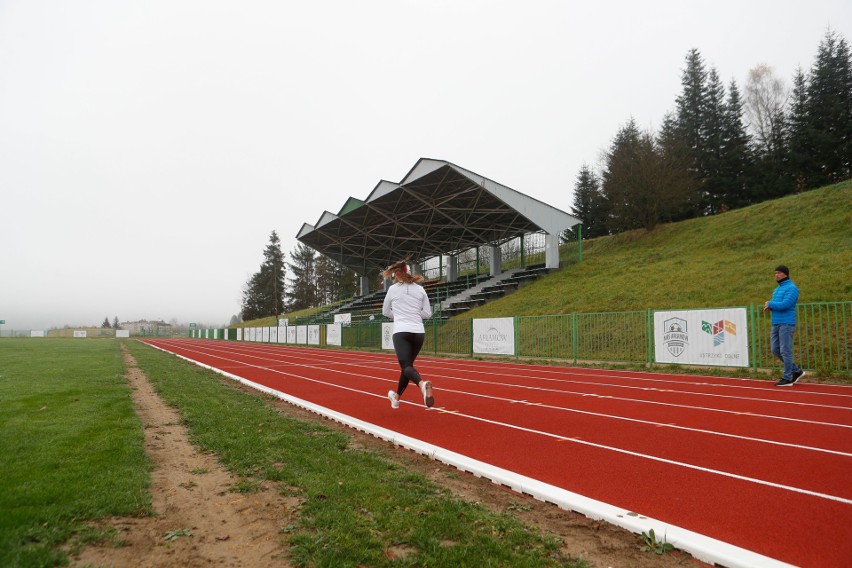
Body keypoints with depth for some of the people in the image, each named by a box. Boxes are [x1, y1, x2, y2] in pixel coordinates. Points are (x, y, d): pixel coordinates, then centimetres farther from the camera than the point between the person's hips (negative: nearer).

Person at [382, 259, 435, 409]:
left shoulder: (393, 289, 4)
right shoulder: (420, 289, 9)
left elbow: (385, 312, 16)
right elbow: (428, 313, 11)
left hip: (401, 332, -4)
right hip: (419, 332, 4)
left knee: (406, 366, -11)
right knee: (407, 364, 20)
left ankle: (423, 384, -43)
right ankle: (396, 396, 33)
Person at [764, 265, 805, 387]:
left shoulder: (791, 288, -9)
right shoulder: (777, 289, 19)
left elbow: (785, 304, -21)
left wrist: (770, 304, -7)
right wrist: (769, 306, 3)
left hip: (786, 324, -9)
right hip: (776, 324, 9)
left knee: (785, 351, -6)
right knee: (775, 350, 9)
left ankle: (787, 378, 2)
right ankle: (796, 371, 22)